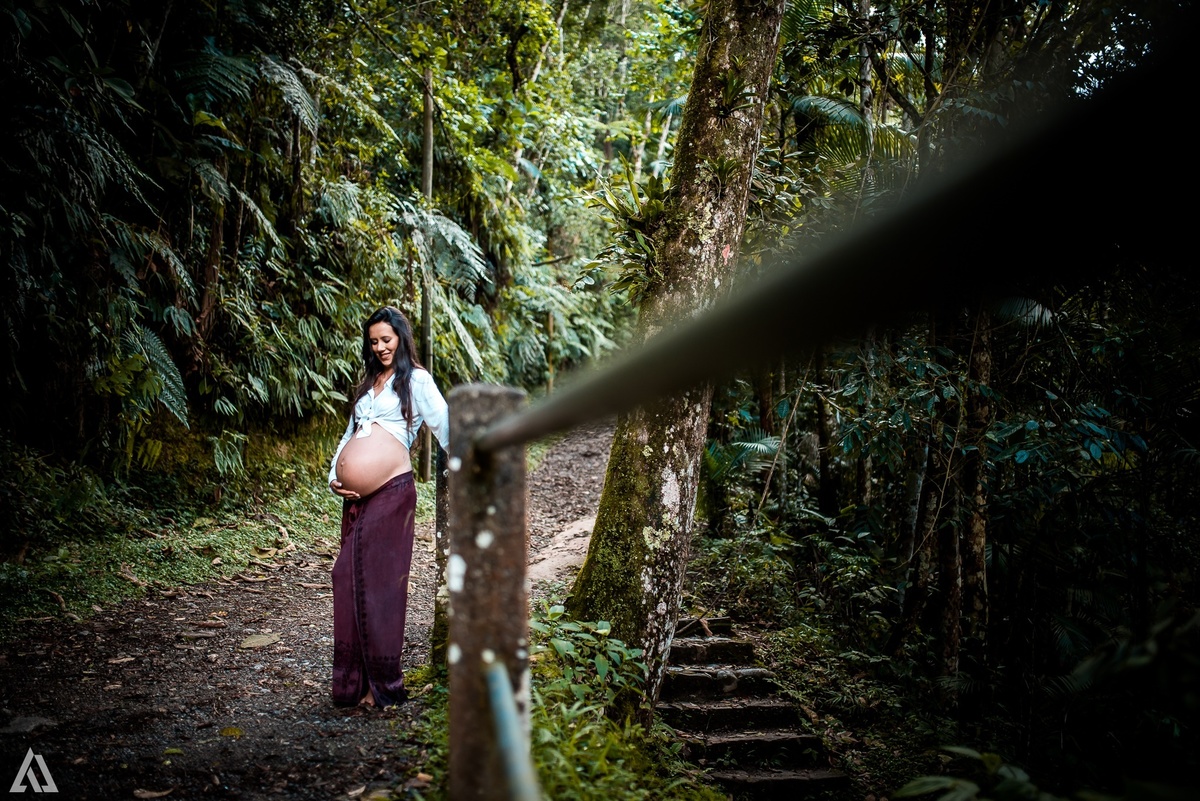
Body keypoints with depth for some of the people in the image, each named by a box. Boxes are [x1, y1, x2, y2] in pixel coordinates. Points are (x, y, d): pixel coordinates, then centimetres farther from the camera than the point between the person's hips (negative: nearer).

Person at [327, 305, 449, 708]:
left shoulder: (416, 380, 2)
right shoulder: (368, 382, 22)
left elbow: (445, 426, -5)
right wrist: (334, 474, 10)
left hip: (390, 492, -7)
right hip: (356, 496, 7)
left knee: (380, 581, -4)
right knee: (349, 578, 5)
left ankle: (382, 683, 6)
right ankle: (354, 680, 14)